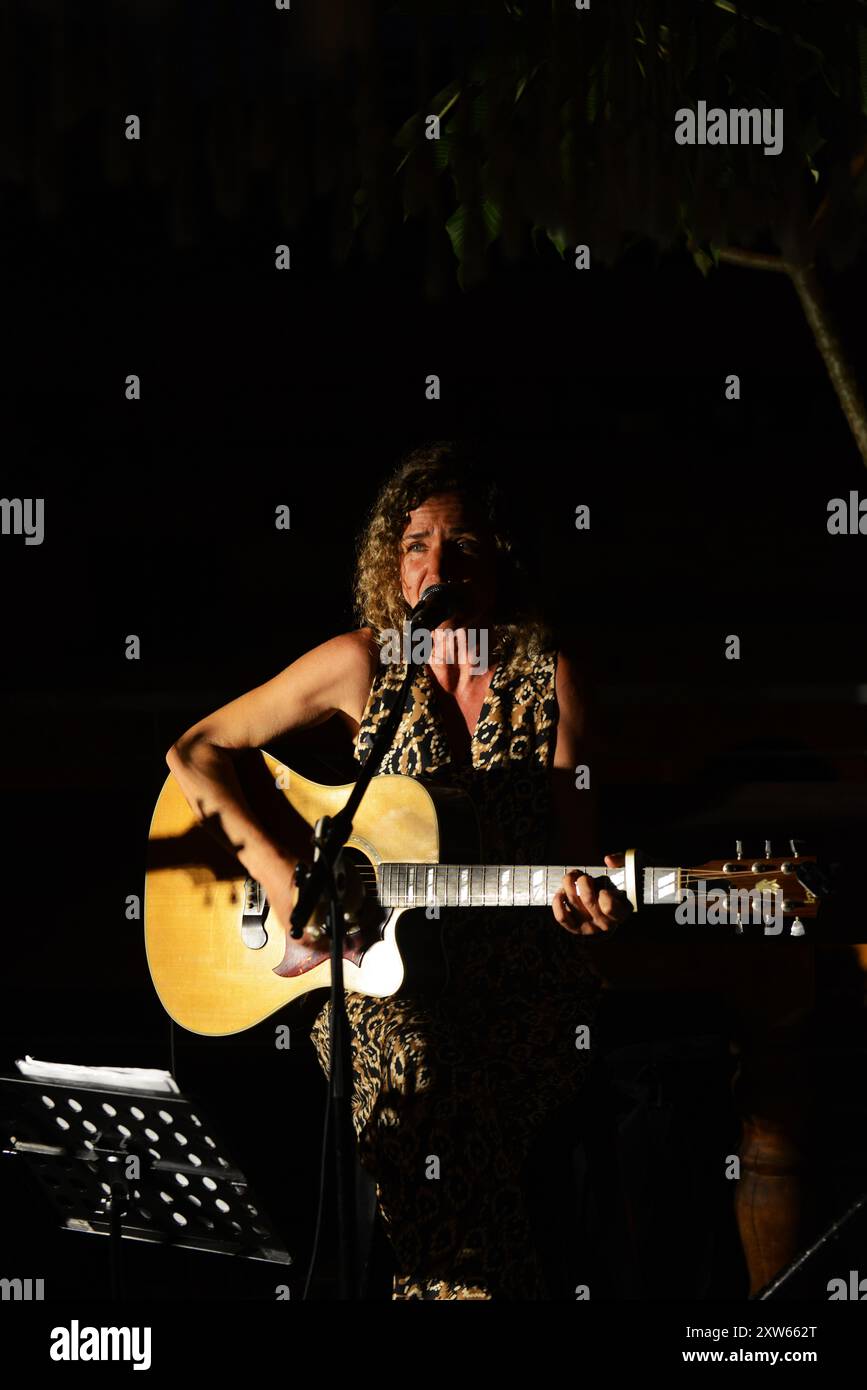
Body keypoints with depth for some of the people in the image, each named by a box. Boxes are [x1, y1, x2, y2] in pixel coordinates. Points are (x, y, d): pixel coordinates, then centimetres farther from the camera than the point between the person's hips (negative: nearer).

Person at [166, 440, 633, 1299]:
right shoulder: (363, 664, 3)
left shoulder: (551, 679, 3)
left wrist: (588, 902, -20)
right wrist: (274, 867, -7)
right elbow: (195, 751, 6)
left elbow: (573, 849, 3)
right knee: (411, 1076, -31)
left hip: (516, 981, -1)